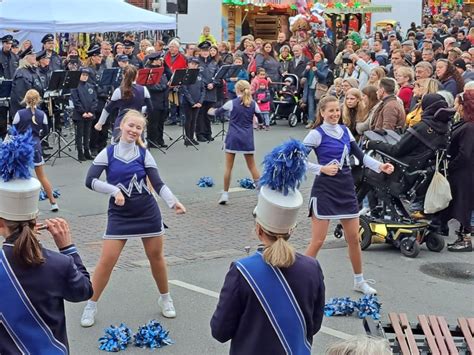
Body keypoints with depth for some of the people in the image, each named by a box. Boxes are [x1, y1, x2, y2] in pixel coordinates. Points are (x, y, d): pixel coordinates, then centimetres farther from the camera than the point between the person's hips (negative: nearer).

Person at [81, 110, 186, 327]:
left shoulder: (144, 154, -2)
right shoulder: (108, 153, -4)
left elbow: (158, 183, -6)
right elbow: (90, 180, -11)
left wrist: (173, 202, -22)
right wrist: (114, 190, -24)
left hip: (147, 212, 1)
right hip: (119, 214, -1)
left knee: (156, 256, 10)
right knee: (107, 260, -4)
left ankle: (165, 299, 31)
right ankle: (91, 306, 11)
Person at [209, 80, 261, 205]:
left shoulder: (232, 103, -5)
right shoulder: (253, 104, 0)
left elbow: (218, 112, 10)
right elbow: (260, 119, 8)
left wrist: (211, 111, 32)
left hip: (233, 138, -2)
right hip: (247, 139, 2)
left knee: (228, 167, 4)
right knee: (252, 166, 9)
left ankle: (225, 194, 5)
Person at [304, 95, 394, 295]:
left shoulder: (345, 130, 9)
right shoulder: (317, 134, -9)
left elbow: (359, 155, 10)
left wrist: (379, 166, -3)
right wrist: (322, 169, -20)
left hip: (346, 188, 6)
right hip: (324, 189, -6)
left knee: (354, 238, 12)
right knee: (317, 241, -5)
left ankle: (359, 281, 27)